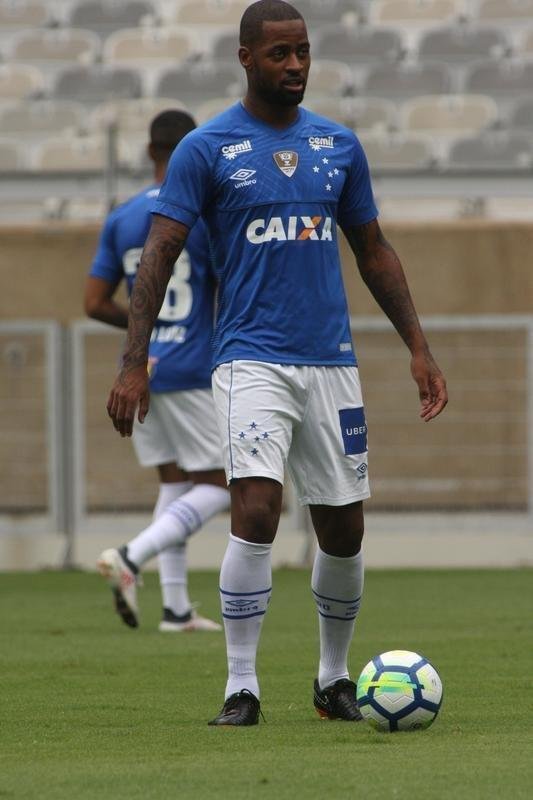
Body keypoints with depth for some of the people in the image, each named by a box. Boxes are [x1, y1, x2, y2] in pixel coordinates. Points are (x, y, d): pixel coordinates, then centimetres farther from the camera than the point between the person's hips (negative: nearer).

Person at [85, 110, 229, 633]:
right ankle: (131, 558, -18)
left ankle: (175, 608, 9)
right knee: (216, 487, 1)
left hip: (138, 372, 6)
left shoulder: (120, 219, 6)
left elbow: (95, 304, 6)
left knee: (174, 483, 14)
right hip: (191, 372, -6)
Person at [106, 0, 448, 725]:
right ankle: (241, 689, -13)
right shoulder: (206, 149, -2)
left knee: (343, 531, 7)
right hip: (252, 359, -4)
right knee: (256, 511, -20)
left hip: (331, 360, 4)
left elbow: (374, 252, 18)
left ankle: (334, 679, 26)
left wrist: (418, 348, 13)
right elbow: (159, 256, -5)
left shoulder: (339, 145, 10)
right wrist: (134, 364, -14)